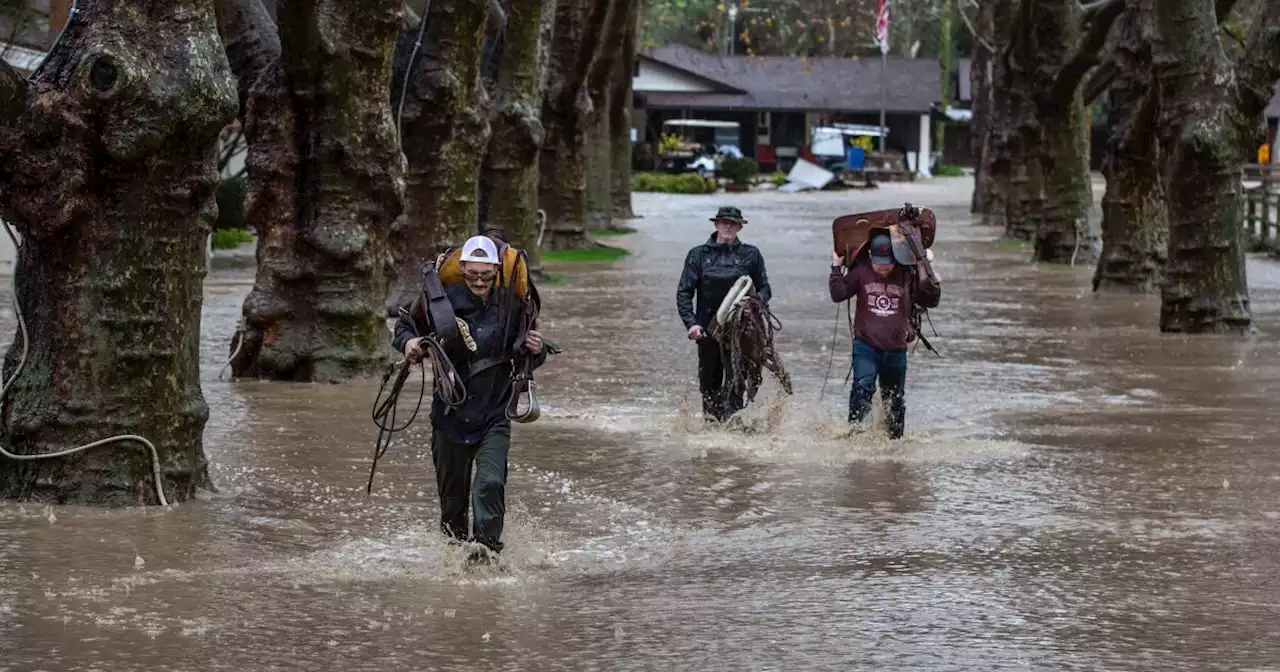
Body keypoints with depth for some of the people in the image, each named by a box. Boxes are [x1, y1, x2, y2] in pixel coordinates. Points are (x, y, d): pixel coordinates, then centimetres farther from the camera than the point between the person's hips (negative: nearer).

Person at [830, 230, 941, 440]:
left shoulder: (907, 276, 0)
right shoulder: (861, 273, -1)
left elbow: (930, 302, 6)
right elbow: (838, 295, -3)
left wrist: (931, 279, -7)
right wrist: (836, 269, -8)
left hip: (896, 349, 2)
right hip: (866, 345, -2)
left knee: (895, 399, 13)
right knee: (863, 388, -23)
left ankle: (895, 437, 30)